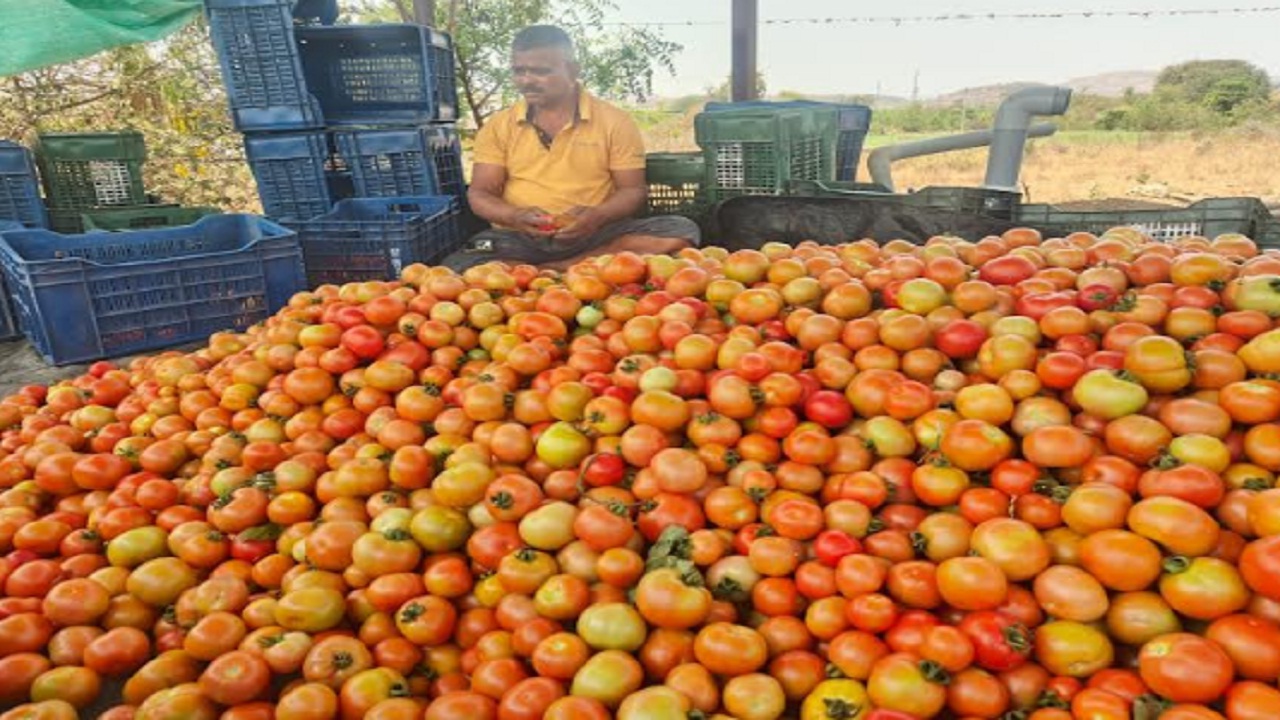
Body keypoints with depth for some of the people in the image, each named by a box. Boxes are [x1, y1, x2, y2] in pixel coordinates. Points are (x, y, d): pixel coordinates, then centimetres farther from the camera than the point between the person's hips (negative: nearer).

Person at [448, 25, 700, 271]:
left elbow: (633, 190, 4)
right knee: (458, 270, -32)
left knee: (681, 232, -26)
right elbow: (480, 194, 7)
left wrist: (598, 216, -19)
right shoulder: (498, 126, 8)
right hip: (519, 239, 0)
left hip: (594, 236, 1)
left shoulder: (614, 121, 4)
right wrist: (515, 216, -17)